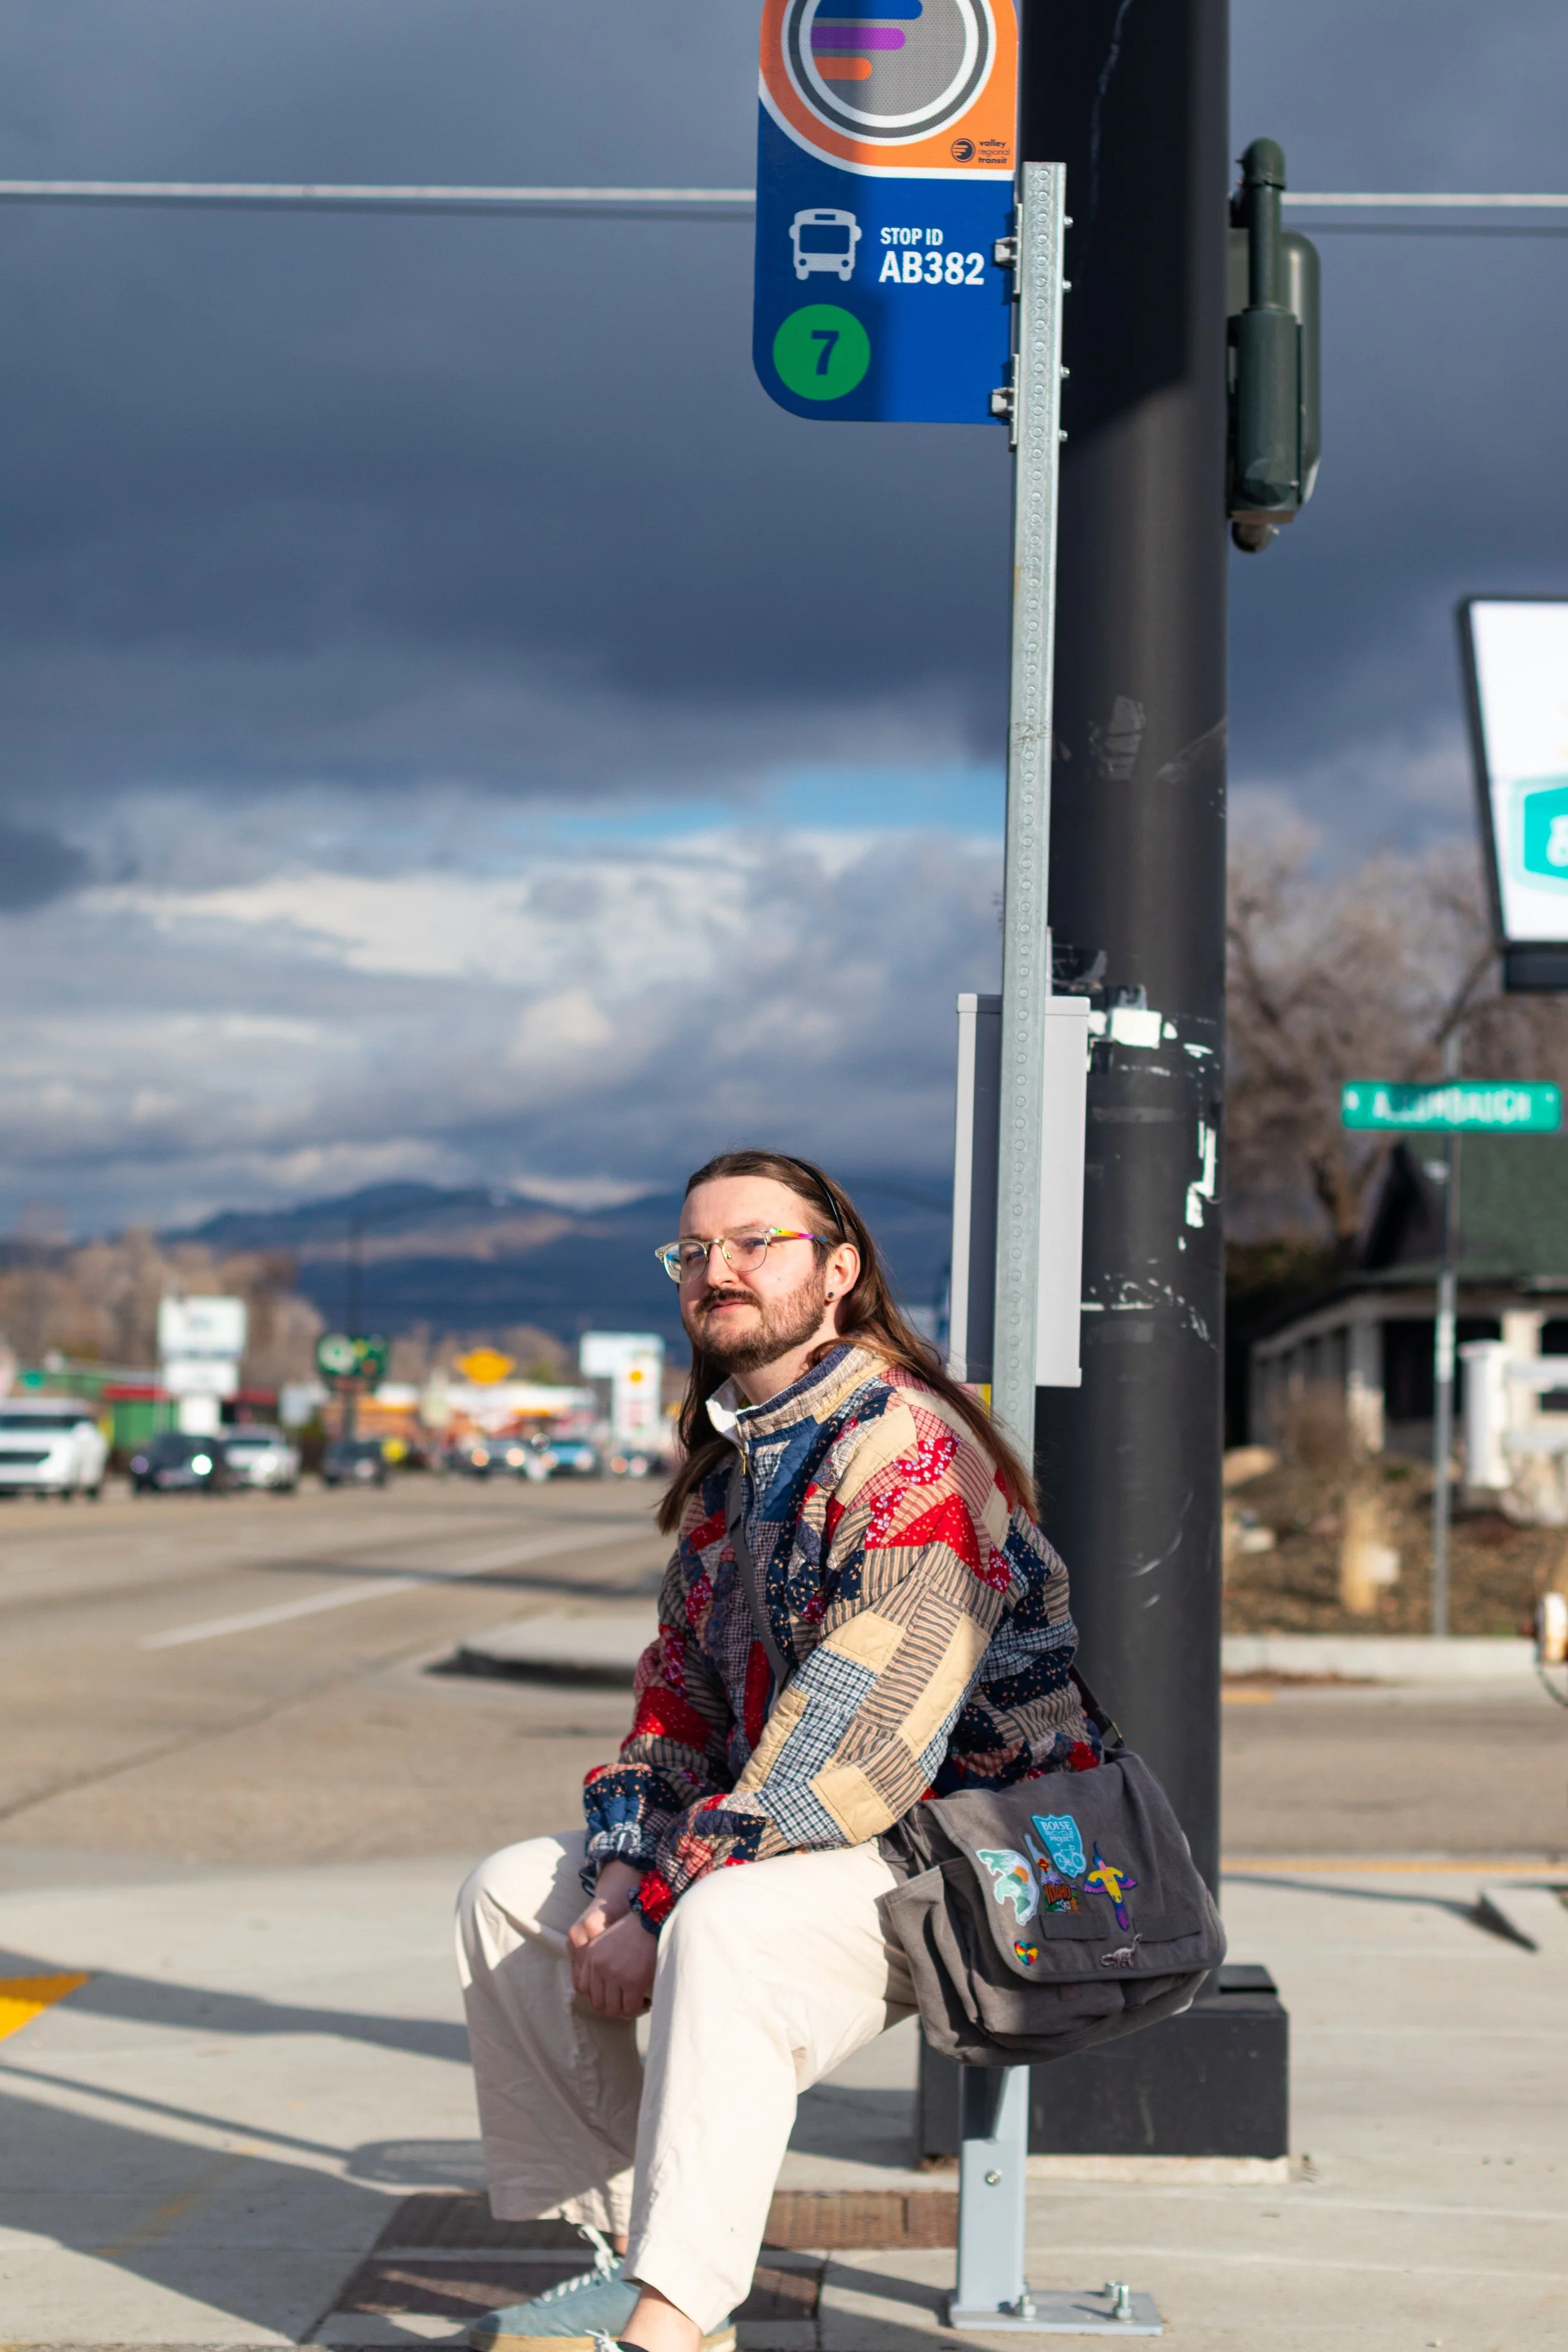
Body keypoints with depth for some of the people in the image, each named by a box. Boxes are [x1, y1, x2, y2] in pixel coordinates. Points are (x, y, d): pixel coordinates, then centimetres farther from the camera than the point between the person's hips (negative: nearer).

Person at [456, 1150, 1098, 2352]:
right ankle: (630, 2250, 3)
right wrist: (626, 1868, -5)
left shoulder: (907, 1447, -19)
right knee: (511, 1892, 6)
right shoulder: (729, 1465, 13)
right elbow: (680, 1693, 15)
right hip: (783, 1846, 10)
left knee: (728, 1926, -36)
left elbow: (849, 1746, -26)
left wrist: (661, 1910, -23)